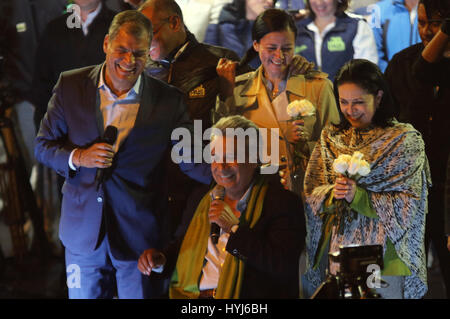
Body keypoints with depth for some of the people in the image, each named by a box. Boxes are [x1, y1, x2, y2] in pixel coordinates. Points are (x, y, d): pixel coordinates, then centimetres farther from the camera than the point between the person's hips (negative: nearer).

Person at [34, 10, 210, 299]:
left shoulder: (168, 100, -5)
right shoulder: (71, 86, -2)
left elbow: (192, 159, -4)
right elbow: (43, 145, 4)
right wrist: (78, 157, -16)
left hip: (140, 235, -1)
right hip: (83, 230, 2)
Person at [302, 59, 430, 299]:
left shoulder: (405, 139, -2)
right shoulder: (330, 138, 11)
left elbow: (409, 206, -9)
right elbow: (311, 194, 7)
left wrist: (358, 197, -20)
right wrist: (332, 194, -15)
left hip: (385, 259, -3)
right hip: (336, 258, 3)